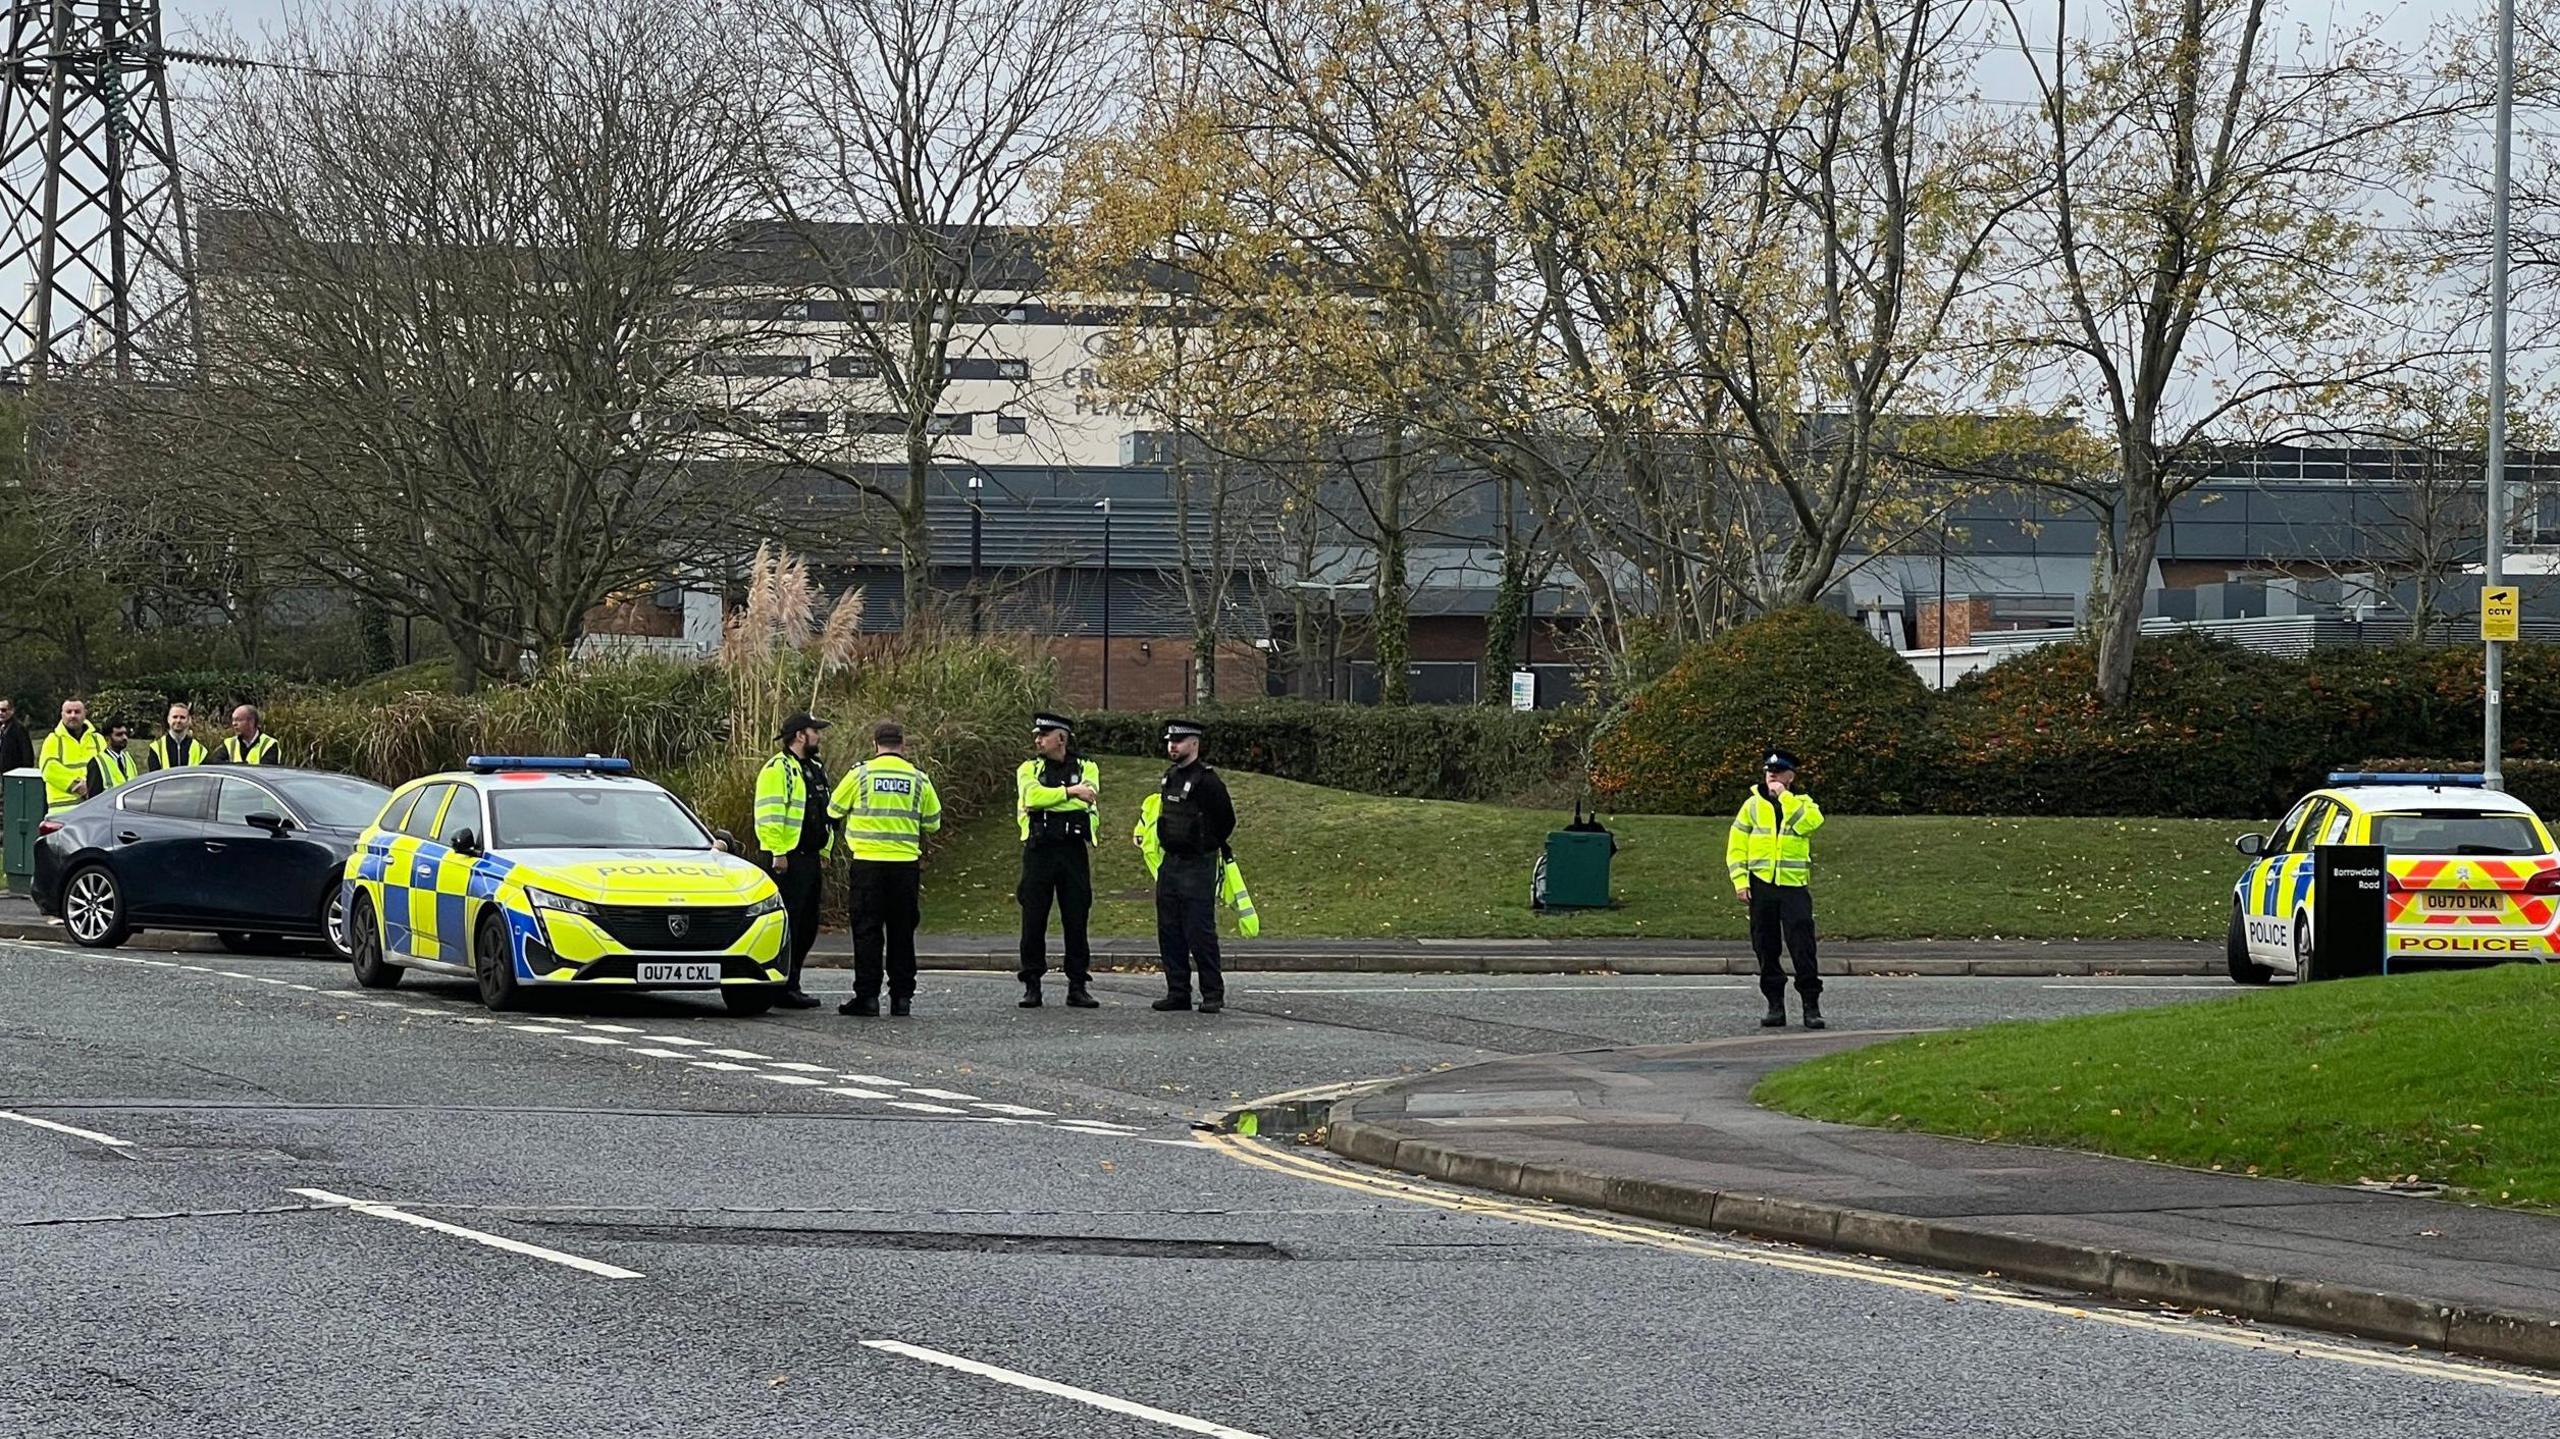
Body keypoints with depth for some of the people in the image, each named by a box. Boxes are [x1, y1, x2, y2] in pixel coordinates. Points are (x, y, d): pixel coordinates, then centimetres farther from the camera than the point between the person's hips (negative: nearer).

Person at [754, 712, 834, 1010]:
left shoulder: (815, 770, 21)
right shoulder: (778, 769, -9)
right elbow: (770, 816, -16)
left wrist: (824, 852, 25)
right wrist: (778, 854, -20)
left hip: (810, 859, 10)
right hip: (788, 859, -10)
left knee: (807, 927, 11)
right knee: (788, 923, -10)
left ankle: (791, 985, 17)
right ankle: (783, 988, -9)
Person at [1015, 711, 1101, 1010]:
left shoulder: (1086, 769, 8)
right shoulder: (1029, 770, 10)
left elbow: (1086, 802, -11)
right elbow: (1032, 797, -11)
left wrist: (1046, 800, -11)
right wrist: (1069, 792, -11)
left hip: (1073, 850, 0)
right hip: (1039, 850, 0)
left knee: (1076, 919, 1)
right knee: (1034, 920, -1)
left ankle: (1077, 986, 7)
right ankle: (1031, 986, 4)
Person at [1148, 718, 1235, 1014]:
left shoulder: (1207, 781, -12)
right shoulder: (1169, 777, 12)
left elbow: (1226, 822, -6)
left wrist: (1206, 847, 5)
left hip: (1198, 866, -8)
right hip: (1170, 864, 8)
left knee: (1199, 932, -7)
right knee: (1169, 932, 7)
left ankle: (1213, 994, -1)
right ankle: (1177, 992, 13)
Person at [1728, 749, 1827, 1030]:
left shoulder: (1803, 804, 7)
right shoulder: (1753, 805, 9)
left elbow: (1809, 823, -17)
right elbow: (1736, 844, 7)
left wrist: (1784, 796, -13)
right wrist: (1740, 880, -3)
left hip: (1794, 885, -2)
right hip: (1761, 885, 2)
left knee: (1802, 946, -9)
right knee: (1766, 948, 5)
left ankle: (1811, 1006, -5)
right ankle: (1775, 1005, 12)